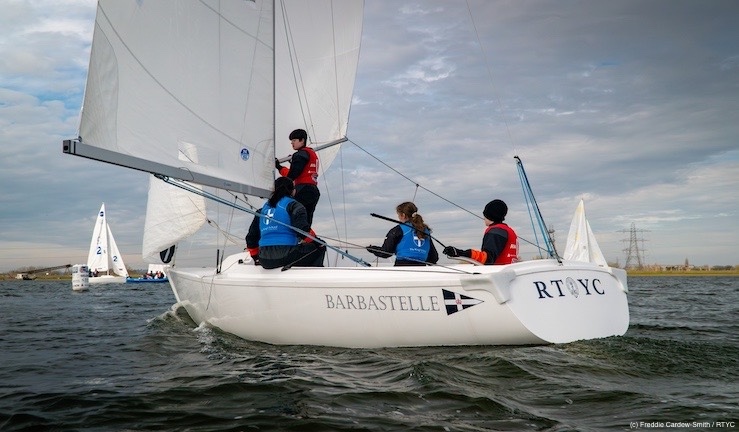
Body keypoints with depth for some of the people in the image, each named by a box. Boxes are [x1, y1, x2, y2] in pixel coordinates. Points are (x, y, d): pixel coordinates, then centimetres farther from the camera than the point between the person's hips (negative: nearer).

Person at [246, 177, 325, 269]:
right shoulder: (293, 205, 2)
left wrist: (256, 258, 34)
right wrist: (316, 242, 2)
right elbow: (302, 229, -13)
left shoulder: (263, 209, 21)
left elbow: (251, 237, 23)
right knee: (319, 248, 13)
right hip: (286, 256, -6)